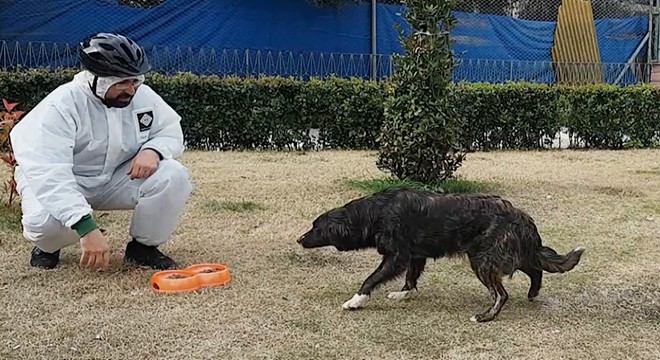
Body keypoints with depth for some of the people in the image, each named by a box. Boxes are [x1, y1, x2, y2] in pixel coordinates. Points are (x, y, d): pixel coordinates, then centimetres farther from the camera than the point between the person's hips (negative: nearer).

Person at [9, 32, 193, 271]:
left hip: (117, 179, 4)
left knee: (173, 176, -21)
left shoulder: (142, 95, -11)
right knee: (46, 220, -37)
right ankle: (48, 246, 4)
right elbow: (48, 173, -37)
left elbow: (171, 131, 3)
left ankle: (143, 246, 1)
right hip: (62, 182, -4)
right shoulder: (60, 106, -28)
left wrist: (152, 150, -25)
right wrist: (86, 227, -49)